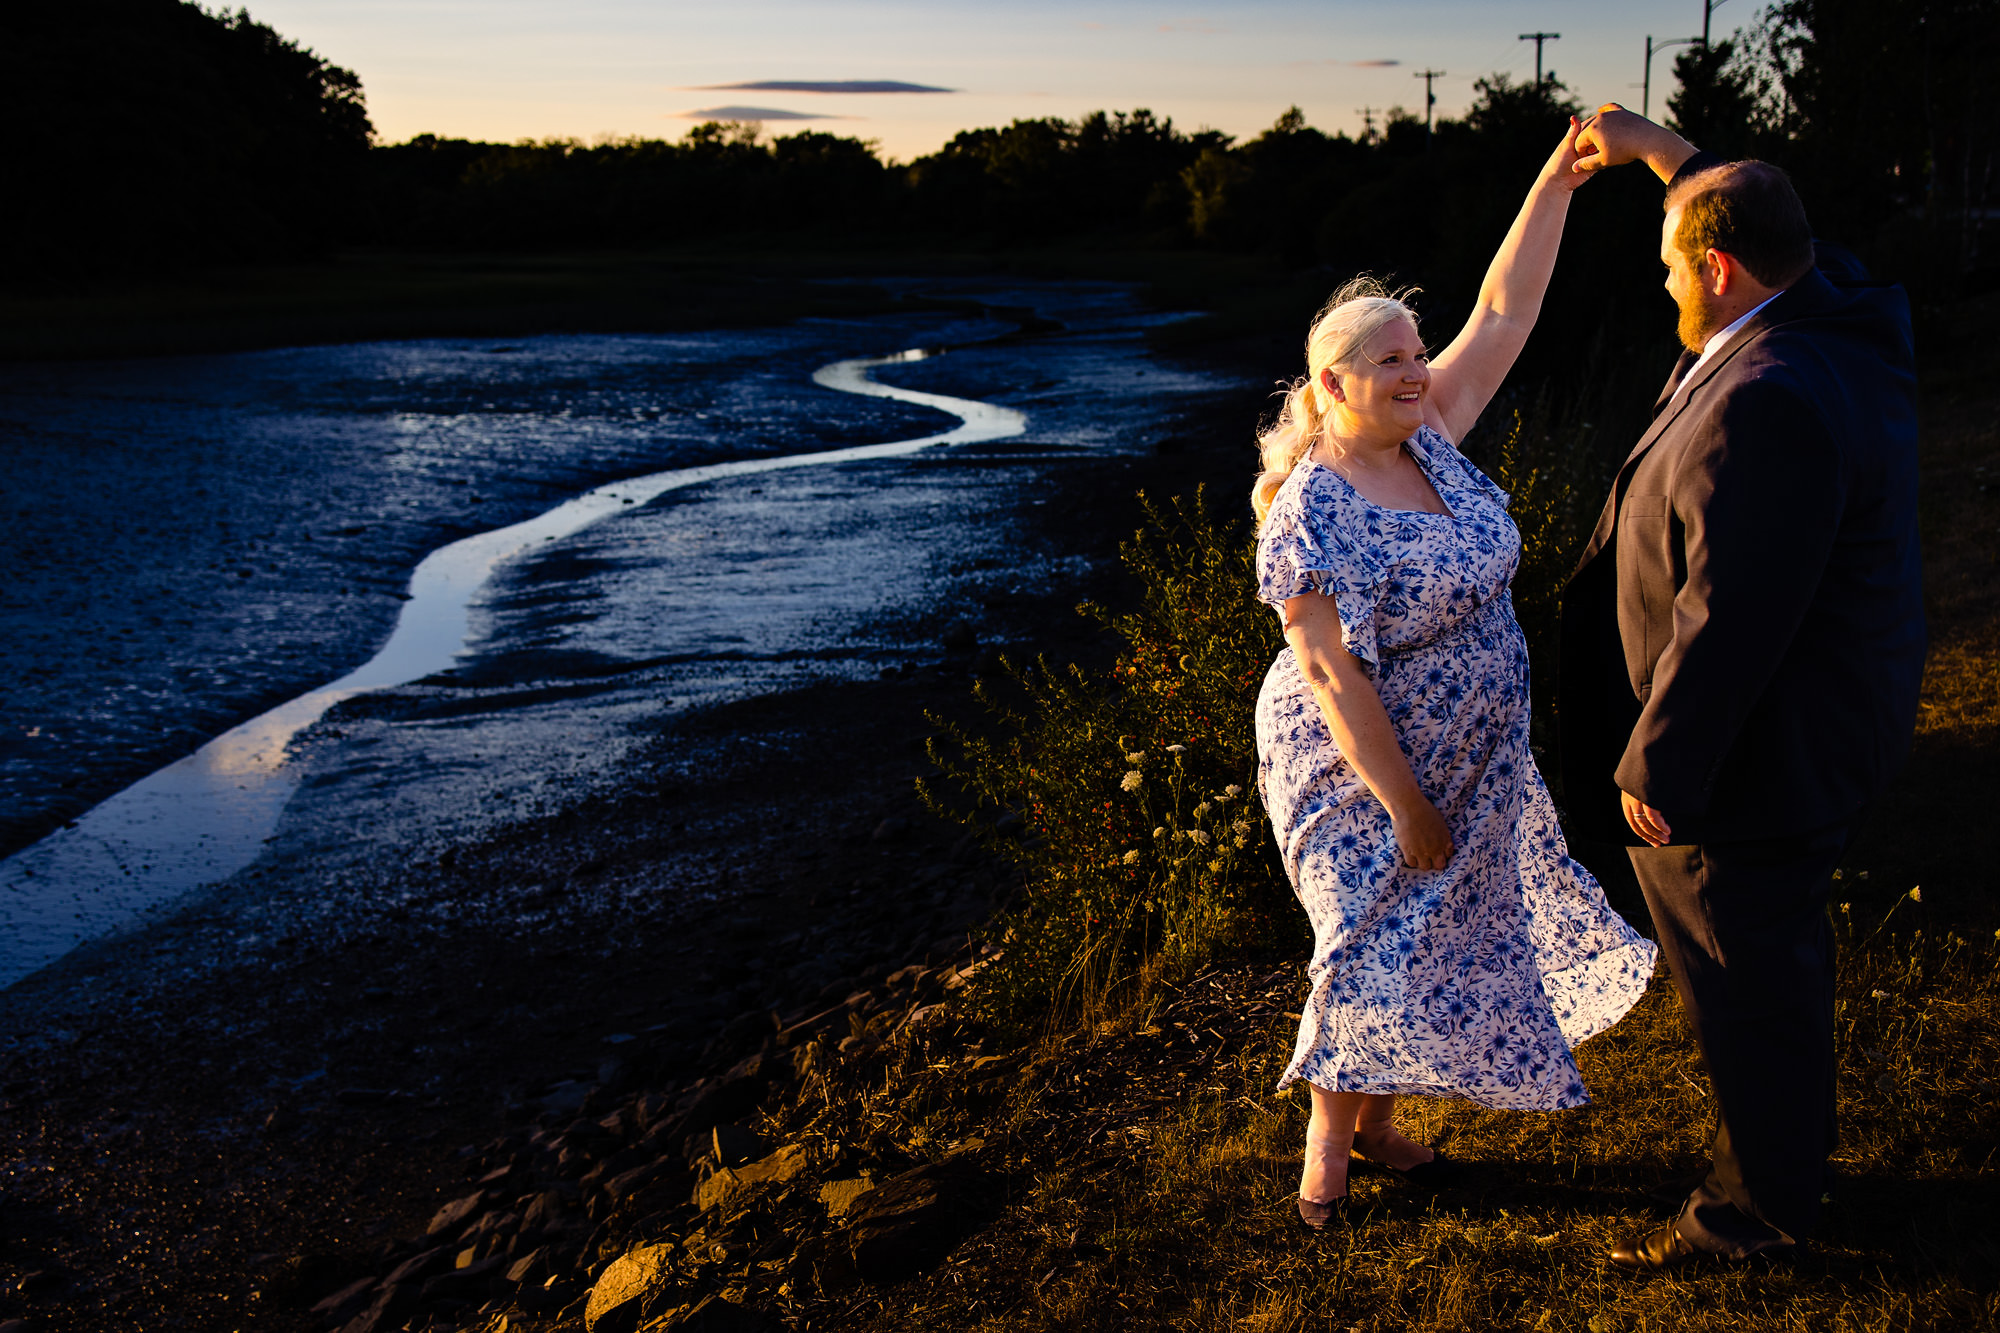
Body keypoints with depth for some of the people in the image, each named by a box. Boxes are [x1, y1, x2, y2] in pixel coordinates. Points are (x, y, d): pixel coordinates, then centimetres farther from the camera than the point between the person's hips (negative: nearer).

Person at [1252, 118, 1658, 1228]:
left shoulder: (1428, 439, -1)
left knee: (1433, 942, 16)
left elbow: (1504, 314, 2)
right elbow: (1332, 675, -24)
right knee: (1376, 948, 1)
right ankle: (1330, 1132, 25)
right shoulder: (1309, 512, -23)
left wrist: (1555, 187, -5)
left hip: (1470, 763, 8)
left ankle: (1376, 1119, 35)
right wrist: (1406, 805, -21)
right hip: (1361, 773, -8)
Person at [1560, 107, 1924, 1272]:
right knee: (1780, 951, 25)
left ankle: (1760, 1206, 24)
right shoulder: (1836, 326, 1)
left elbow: (1730, 617, -29)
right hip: (1825, 724, 11)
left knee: (1748, 978, 6)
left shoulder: (1767, 404, -29)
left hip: (1759, 749, -10)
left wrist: (1656, 768, -21)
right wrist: (1660, 149, 26)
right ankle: (1795, 1154, 44)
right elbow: (1760, 231, 26)